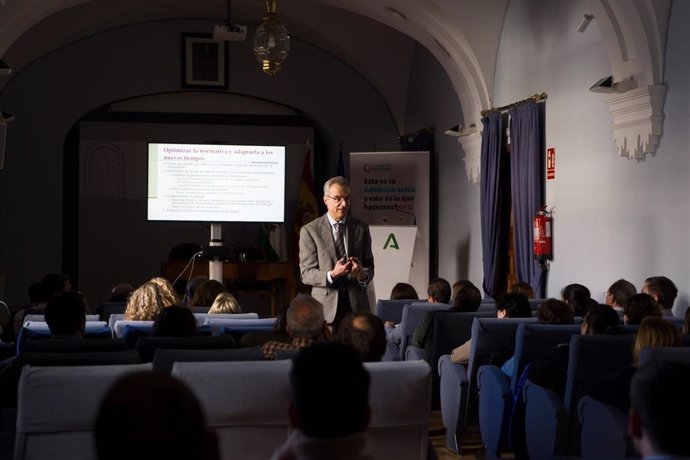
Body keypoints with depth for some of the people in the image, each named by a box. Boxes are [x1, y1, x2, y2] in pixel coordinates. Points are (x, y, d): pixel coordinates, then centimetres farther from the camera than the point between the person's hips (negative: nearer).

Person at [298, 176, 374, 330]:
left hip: (357, 305, 2)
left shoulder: (361, 228, 9)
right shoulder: (310, 230, 0)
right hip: (327, 306, -2)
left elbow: (369, 266, 11)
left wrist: (363, 275, -13)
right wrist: (331, 275, -21)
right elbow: (306, 274, -3)